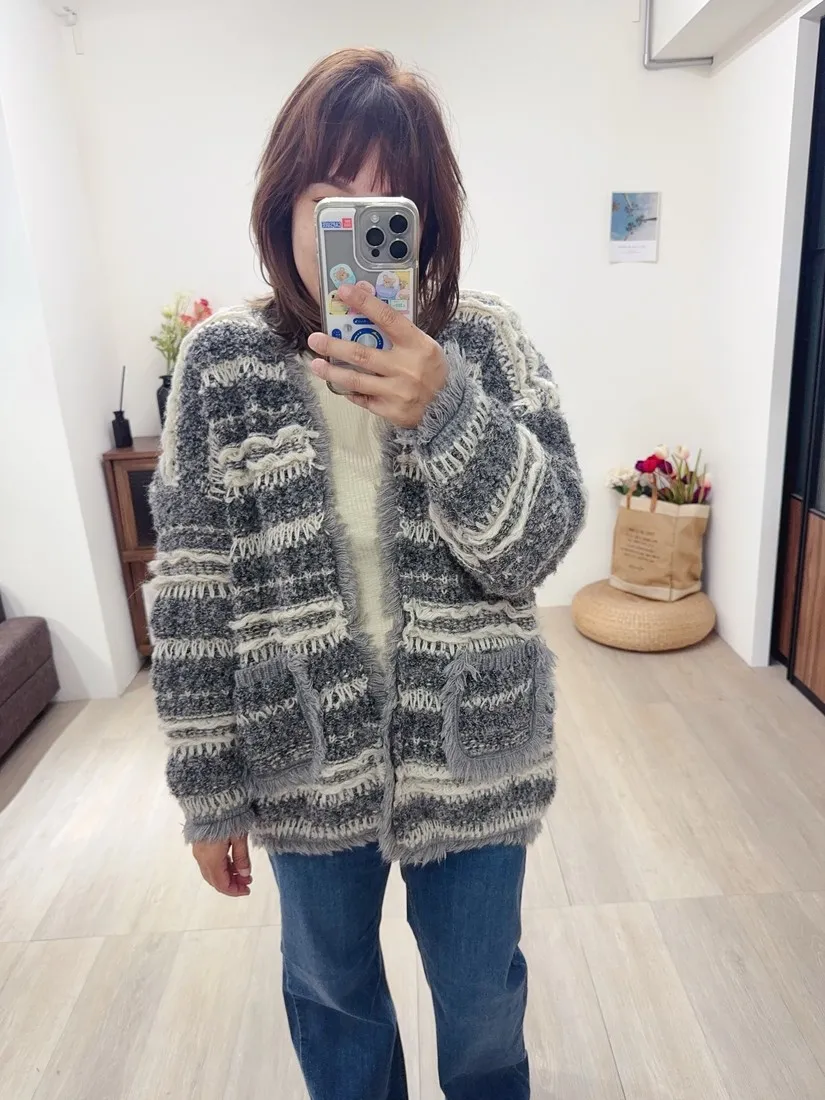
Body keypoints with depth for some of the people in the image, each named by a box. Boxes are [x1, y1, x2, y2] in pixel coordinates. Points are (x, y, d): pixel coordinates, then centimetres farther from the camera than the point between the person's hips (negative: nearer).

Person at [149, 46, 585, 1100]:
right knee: (329, 987, 26)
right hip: (305, 756, 1)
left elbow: (539, 544, -13)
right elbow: (191, 596, -7)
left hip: (469, 747, 0)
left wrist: (444, 411, -30)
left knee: (481, 992, 24)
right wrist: (208, 789, -2)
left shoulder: (484, 341, -9)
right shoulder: (220, 361, -9)